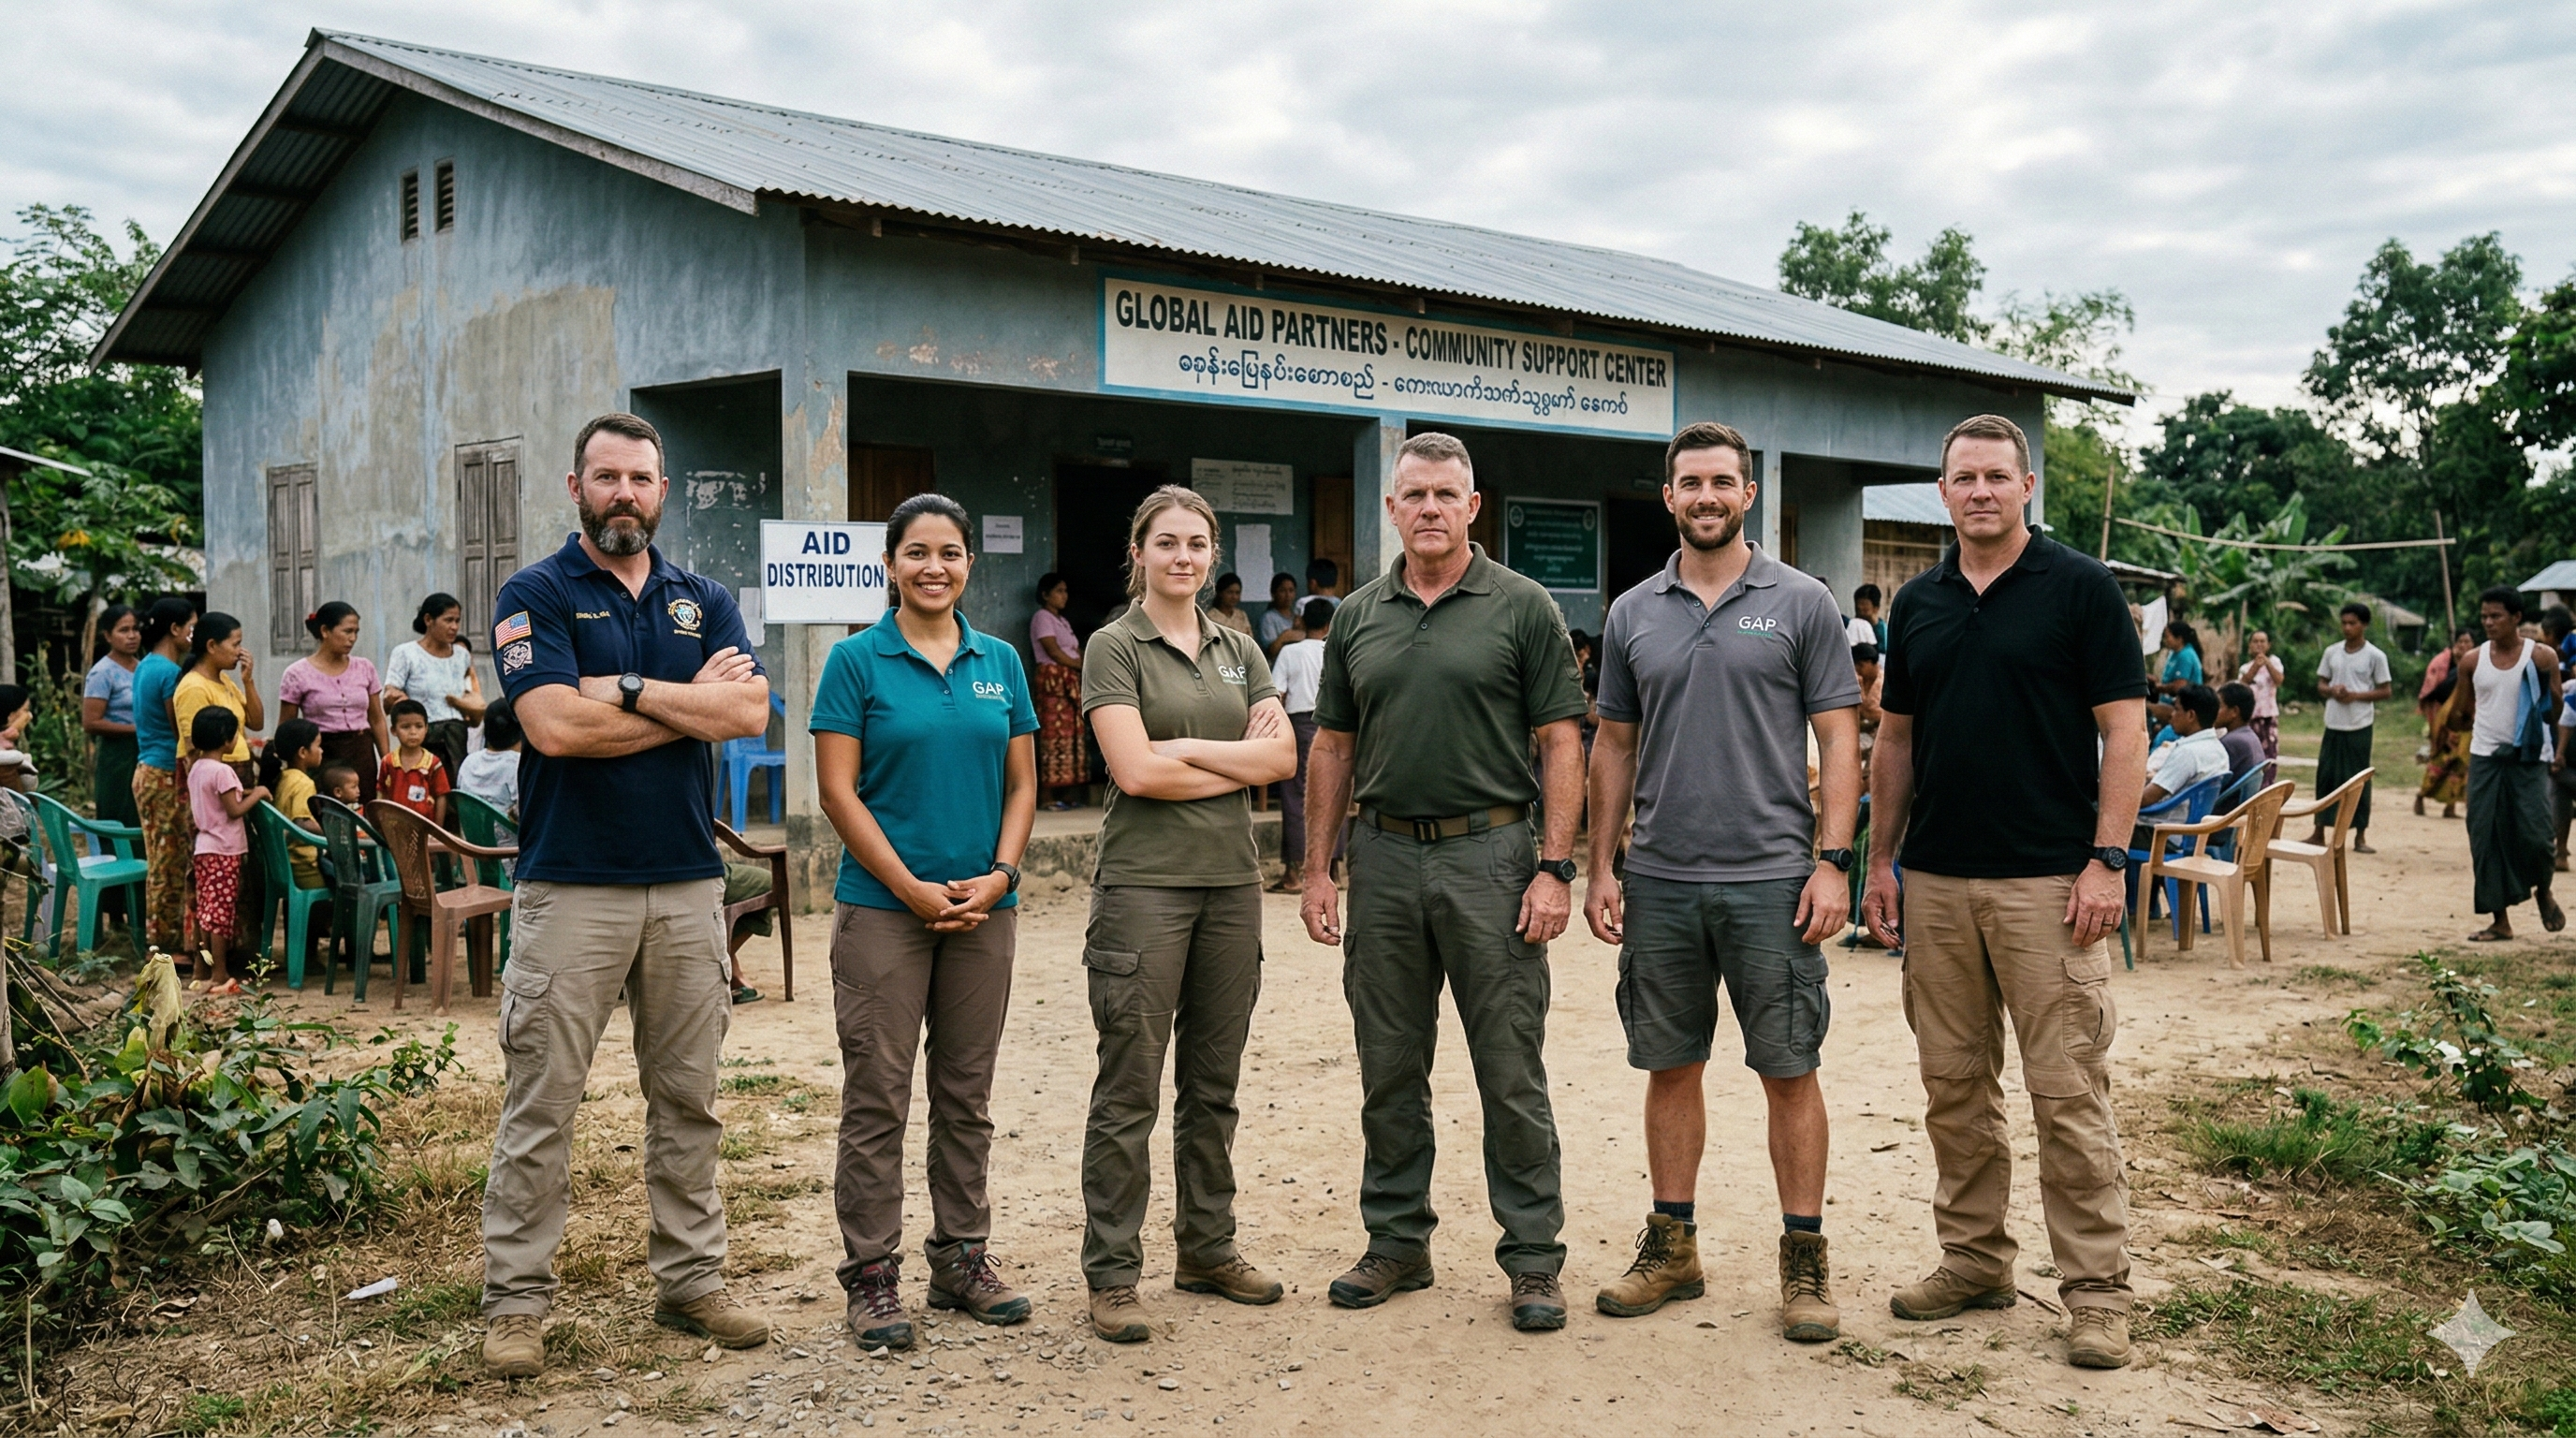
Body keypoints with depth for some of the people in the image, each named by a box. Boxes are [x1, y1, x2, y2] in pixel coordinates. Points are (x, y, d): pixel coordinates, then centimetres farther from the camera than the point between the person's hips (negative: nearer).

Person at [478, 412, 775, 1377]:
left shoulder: (705, 601, 12)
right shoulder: (535, 596, 0)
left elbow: (750, 710, -4)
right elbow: (557, 725, -16)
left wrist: (626, 691, -12)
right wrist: (691, 702, -7)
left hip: (688, 884, 4)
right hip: (572, 888, -4)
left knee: (688, 1098, 10)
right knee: (542, 1102, 1)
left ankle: (691, 1280, 21)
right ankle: (515, 1301, 11)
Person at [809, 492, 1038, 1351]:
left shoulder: (1000, 662, 9)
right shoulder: (856, 660, -3)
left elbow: (1022, 784, 9)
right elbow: (838, 791, -7)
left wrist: (997, 877, -6)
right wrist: (915, 890, -13)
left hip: (985, 907, 4)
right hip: (882, 907, -4)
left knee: (967, 1094, 12)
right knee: (877, 1099, 1)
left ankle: (962, 1257, 24)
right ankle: (872, 1274, 12)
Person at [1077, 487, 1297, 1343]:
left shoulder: (1238, 649, 14)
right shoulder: (1114, 648, -2)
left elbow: (1282, 757, 2)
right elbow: (1135, 771, -14)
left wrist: (1185, 750, -8)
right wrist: (1239, 760, -5)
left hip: (1231, 880, 5)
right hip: (1144, 881, -5)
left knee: (1214, 1083, 13)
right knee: (1129, 1088, -2)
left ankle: (1207, 1250, 25)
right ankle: (1111, 1275, 7)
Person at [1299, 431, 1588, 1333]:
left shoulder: (1522, 608, -1)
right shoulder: (1357, 617, 10)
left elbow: (1561, 744, -4)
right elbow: (1331, 749, 13)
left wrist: (1555, 868, -12)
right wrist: (1317, 869, 7)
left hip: (1490, 854, -4)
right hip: (1384, 859, 4)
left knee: (1511, 1072, 1)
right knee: (1389, 1070, 11)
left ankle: (1533, 1258, 13)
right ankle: (1397, 1242, 25)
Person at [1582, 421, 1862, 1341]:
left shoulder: (1801, 604, 0)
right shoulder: (1632, 615, 9)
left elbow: (1840, 741, -2)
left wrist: (1832, 862, -11)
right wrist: (1600, 867, 7)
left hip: (1771, 880, -3)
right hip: (1659, 883, 3)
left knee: (1789, 1071, 3)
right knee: (1670, 1067, 11)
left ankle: (1805, 1258, 16)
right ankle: (1672, 1246, 24)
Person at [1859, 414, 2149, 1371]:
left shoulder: (2081, 589, -2)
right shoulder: (1917, 604, 12)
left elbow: (2124, 733, -5)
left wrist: (2107, 859, -13)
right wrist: (1880, 860, 11)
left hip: (2047, 880, -5)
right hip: (1936, 880, 5)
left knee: (2068, 1090, -2)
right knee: (1954, 1085, 11)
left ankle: (2096, 1290, 8)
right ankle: (1974, 1260, 24)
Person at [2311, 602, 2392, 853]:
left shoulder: (2375, 656, -3)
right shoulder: (2331, 652, 8)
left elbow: (2384, 691, -1)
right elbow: (2321, 684, 13)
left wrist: (2356, 695, -15)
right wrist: (2332, 691, -9)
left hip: (2359, 726, -3)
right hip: (2333, 724, 3)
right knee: (2326, 776, 6)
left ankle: (2360, 836, 8)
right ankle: (2319, 831, 14)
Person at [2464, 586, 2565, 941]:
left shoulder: (2541, 656, -4)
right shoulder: (2474, 661, 4)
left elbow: (2555, 707, 0)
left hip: (2528, 759, -3)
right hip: (2485, 759, 3)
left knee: (2534, 835, -9)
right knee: (2486, 839, 1)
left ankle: (2543, 890, 24)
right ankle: (2500, 919, 9)